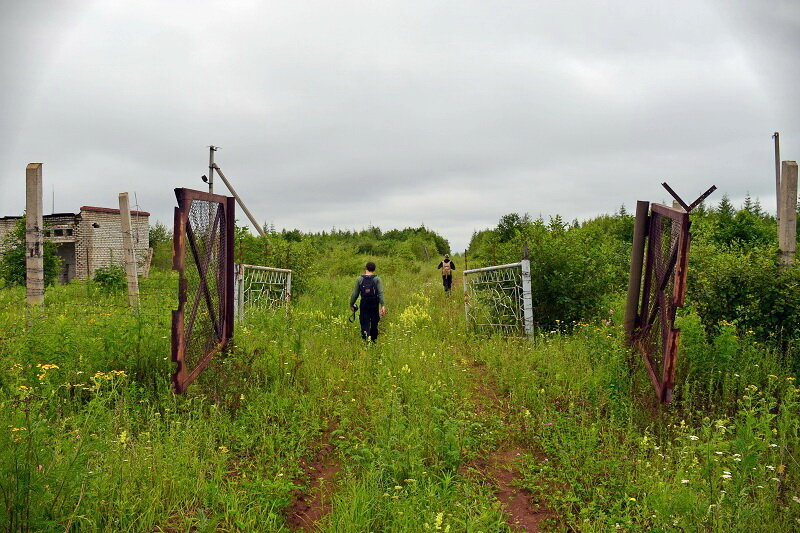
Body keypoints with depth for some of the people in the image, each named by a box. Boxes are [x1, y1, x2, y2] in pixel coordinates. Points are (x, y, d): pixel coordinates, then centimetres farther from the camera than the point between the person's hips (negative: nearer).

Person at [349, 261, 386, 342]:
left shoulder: (360, 279, 2)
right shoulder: (377, 279, -2)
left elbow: (355, 294, 4)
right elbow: (381, 293, -12)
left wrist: (351, 304, 15)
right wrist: (383, 305, -17)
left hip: (364, 305, 0)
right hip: (375, 305, 0)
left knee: (365, 323, -2)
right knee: (374, 324, 14)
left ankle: (365, 336, -28)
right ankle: (374, 340, 25)